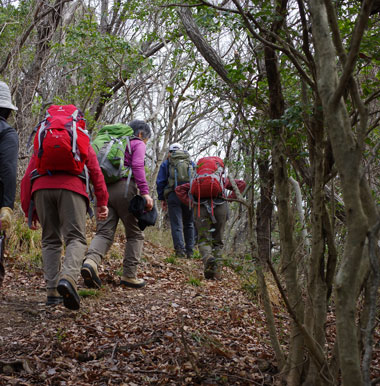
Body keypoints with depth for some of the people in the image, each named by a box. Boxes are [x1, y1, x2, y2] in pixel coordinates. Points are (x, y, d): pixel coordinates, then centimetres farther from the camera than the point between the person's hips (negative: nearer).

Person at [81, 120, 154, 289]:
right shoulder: (138, 144, 9)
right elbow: (137, 166, -9)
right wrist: (145, 192, -15)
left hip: (104, 189, 6)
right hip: (124, 188, -6)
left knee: (104, 232, -3)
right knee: (135, 234, 7)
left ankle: (90, 261, -31)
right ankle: (129, 275, 5)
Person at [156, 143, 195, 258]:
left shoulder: (166, 163, 12)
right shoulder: (191, 162, 17)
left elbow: (160, 182, 7)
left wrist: (162, 199, 12)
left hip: (173, 195, -2)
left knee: (176, 224, -2)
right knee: (189, 224, 13)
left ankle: (180, 250, -15)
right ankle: (190, 251, 10)